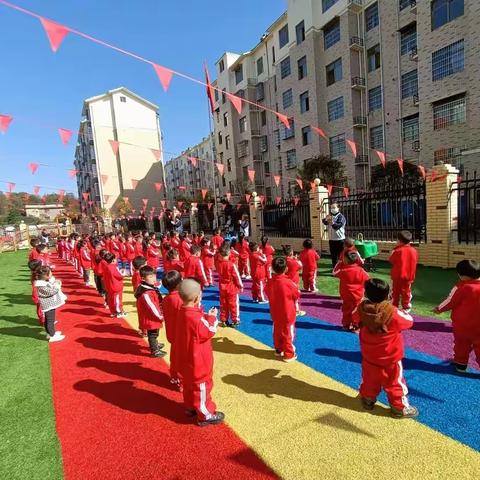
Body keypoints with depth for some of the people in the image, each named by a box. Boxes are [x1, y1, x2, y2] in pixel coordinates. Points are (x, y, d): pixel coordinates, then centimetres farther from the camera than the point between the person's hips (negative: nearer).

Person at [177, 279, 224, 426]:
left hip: (186, 358, 9)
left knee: (189, 383, 25)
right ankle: (205, 415, 22)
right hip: (198, 360, -9)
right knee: (202, 386, 7)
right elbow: (209, 332, -20)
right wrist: (212, 317, -10)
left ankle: (190, 407, 43)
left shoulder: (183, 312, -3)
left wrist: (206, 317, -2)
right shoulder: (196, 318, -31)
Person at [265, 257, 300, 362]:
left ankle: (278, 350, 36)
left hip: (275, 313, 5)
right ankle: (289, 354, 18)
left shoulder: (270, 282, -10)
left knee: (277, 331, 20)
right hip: (288, 313, -5)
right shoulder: (289, 283, -23)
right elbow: (297, 296, -9)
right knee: (288, 333, 8)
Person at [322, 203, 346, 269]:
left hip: (339, 239, -6)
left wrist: (332, 223, -42)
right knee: (333, 254, 13)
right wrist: (326, 219, -23)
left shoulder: (341, 217, -5)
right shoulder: (330, 216, 16)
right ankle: (334, 267, 23)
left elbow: (338, 225, -22)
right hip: (331, 239, 6)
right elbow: (324, 222, 0)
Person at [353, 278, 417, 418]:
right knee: (394, 383, 16)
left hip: (369, 356, 3)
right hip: (390, 358, -3)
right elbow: (409, 321, -9)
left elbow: (355, 318, 4)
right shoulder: (392, 312, -28)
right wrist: (401, 312, 6)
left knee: (369, 380, 23)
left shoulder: (362, 308, -18)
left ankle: (368, 400, 40)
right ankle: (400, 408, 31)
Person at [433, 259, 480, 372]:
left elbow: (450, 302, -10)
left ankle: (460, 363, 27)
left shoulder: (461, 287, -18)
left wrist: (439, 309, 5)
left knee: (461, 344, 15)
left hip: (461, 323, -3)